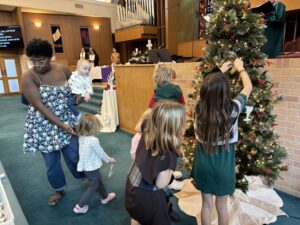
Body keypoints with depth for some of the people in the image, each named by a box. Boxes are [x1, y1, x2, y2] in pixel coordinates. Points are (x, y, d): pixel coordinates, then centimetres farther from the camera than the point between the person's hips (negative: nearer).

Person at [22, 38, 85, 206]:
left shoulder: (63, 70, -4)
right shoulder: (28, 77, -14)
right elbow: (39, 106, -19)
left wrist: (80, 96, -9)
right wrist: (61, 125, -23)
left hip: (68, 122, 2)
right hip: (44, 127, -2)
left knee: (74, 156, 11)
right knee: (51, 162, 13)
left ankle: (84, 178, 40)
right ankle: (59, 190, 38)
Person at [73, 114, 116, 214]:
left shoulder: (81, 137, -6)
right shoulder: (93, 140, -29)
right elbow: (100, 153, -16)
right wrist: (109, 160, 0)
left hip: (85, 166, 8)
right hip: (92, 167, -8)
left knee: (99, 181, 25)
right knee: (93, 186, 12)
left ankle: (105, 197, 45)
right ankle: (80, 206, 19)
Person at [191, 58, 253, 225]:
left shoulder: (199, 107, -14)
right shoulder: (233, 109, -19)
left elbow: (209, 89, 9)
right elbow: (248, 87, 0)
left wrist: (221, 71, 20)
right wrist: (240, 68, 16)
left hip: (203, 161, 2)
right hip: (222, 164, -2)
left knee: (206, 203, 19)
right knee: (221, 206, 18)